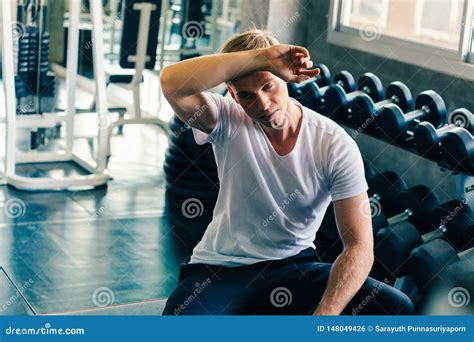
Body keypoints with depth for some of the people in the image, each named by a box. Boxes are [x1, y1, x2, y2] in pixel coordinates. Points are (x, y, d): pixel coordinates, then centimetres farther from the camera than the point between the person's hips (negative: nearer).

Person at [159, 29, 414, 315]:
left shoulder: (336, 144, -12)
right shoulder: (229, 122, -11)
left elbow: (360, 246, -15)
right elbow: (172, 82, -32)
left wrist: (325, 313, -30)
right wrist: (260, 58, -33)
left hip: (295, 263, 2)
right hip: (221, 268, -1)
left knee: (397, 307, -20)